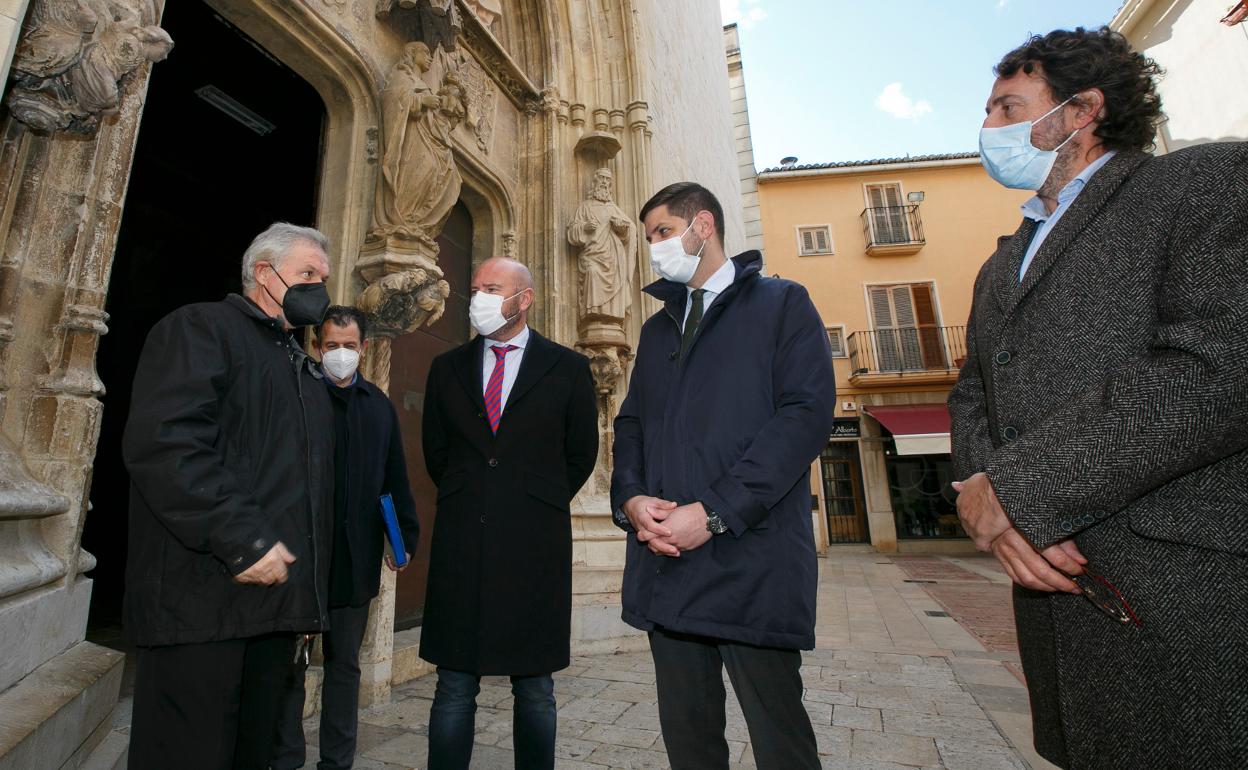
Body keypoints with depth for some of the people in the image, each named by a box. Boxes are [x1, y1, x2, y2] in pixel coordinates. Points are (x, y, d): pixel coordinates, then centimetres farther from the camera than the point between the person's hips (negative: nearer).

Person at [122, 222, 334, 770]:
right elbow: (162, 439, -19)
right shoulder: (200, 327, -3)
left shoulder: (302, 366, 21)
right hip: (202, 597, -7)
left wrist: (306, 593, 16)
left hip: (275, 597, 8)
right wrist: (243, 539, -22)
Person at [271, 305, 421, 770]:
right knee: (289, 661, 12)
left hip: (357, 557, 3)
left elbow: (396, 479, 8)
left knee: (345, 663, 15)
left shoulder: (380, 406, 8)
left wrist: (405, 536, 5)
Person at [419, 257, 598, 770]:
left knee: (535, 689, 12)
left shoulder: (568, 369, 1)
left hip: (535, 545, -2)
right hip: (460, 541, 2)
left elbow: (581, 454, 8)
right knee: (454, 688, 11)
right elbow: (436, 453, 17)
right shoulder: (447, 369, 9)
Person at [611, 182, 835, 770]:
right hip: (664, 562, 5)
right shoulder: (657, 328, 19)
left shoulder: (783, 304, 2)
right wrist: (631, 499, -5)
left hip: (751, 561, -5)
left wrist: (714, 513, -17)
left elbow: (807, 413, -11)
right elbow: (630, 424, 15)